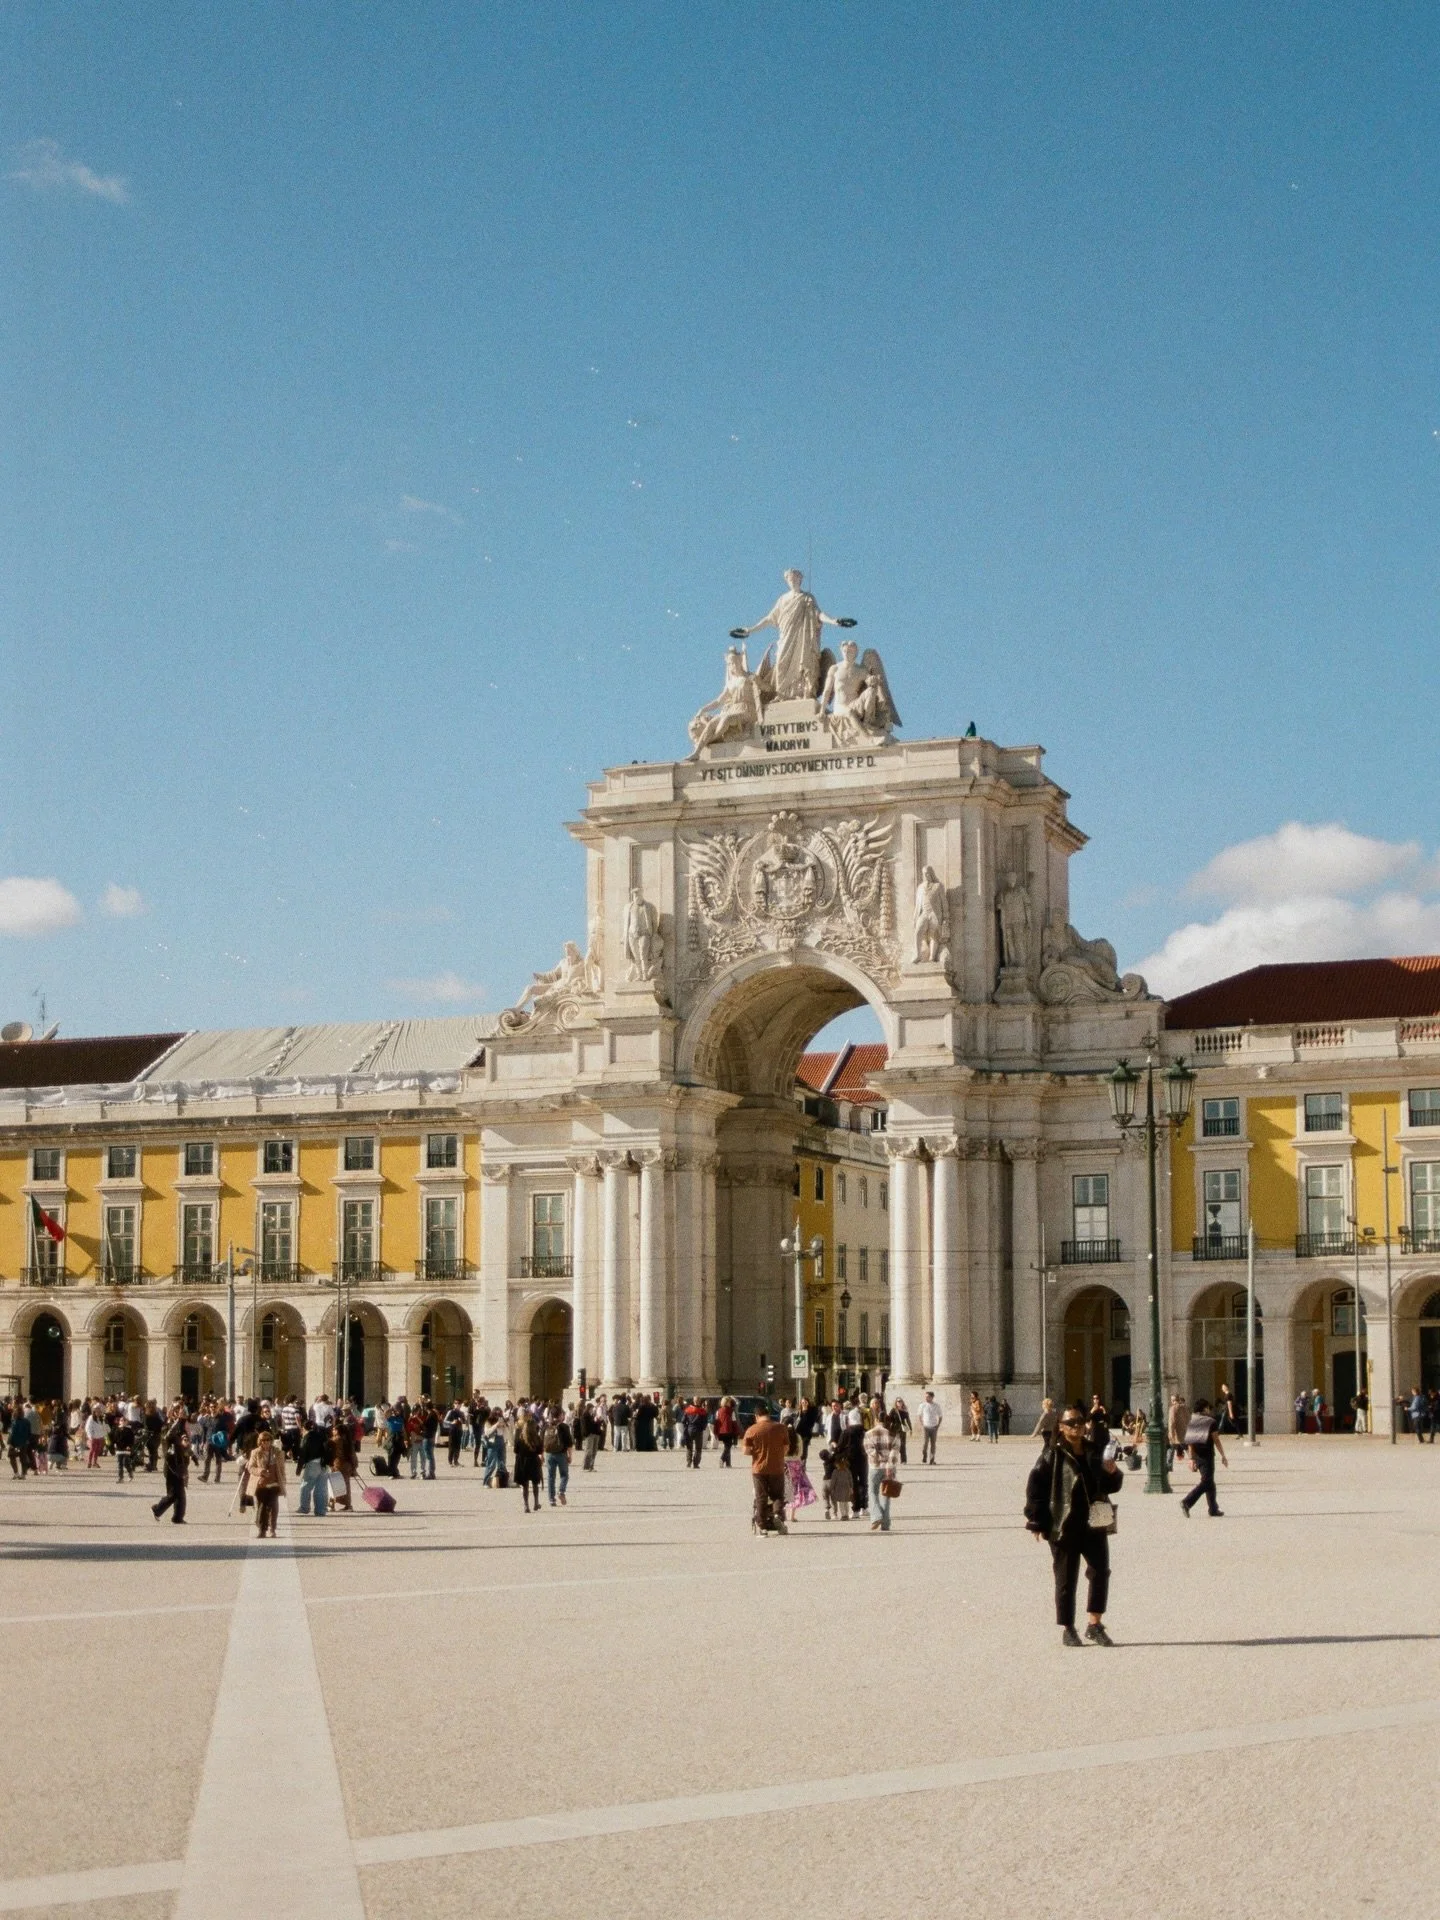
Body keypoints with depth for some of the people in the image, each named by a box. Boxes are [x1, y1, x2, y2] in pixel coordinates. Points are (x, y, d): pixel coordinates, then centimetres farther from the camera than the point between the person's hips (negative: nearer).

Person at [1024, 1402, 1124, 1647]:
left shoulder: (1094, 1452, 11)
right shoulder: (1052, 1454, -6)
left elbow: (1111, 1486, 19)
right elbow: (1035, 1486, -8)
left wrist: (1113, 1473, -4)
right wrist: (1037, 1522, -12)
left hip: (1094, 1523, 5)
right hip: (1064, 1526, -5)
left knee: (1101, 1570, 1)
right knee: (1066, 1578, 3)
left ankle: (1094, 1625, 11)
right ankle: (1067, 1629, 12)